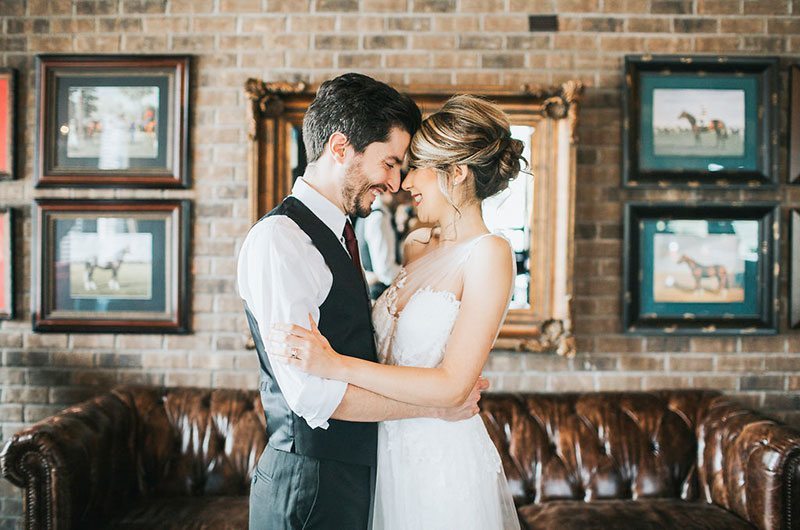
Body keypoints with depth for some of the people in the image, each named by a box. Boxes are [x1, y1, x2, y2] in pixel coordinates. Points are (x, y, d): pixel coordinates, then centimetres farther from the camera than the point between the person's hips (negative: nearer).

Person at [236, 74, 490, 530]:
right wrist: (434, 404, -16)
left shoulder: (339, 235, 11)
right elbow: (312, 394, -23)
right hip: (311, 484, -9)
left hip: (353, 473, 9)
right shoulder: (279, 239, -18)